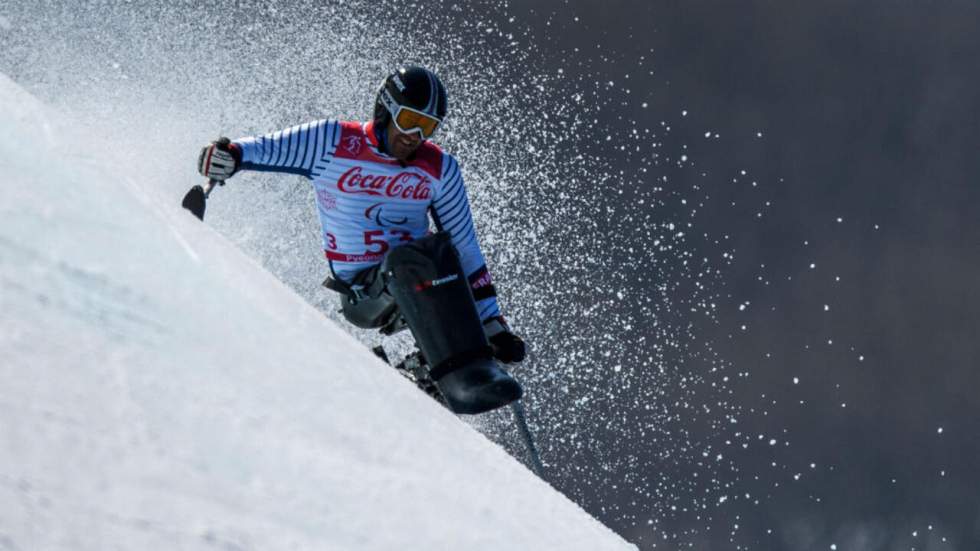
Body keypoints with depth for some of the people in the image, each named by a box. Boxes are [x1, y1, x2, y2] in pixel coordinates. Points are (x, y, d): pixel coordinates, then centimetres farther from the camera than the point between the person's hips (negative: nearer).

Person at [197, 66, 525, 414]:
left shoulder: (440, 170, 5)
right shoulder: (331, 142, -3)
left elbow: (466, 248, 9)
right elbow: (264, 149, -5)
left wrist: (493, 324, 6)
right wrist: (230, 154, -30)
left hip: (418, 282, 3)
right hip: (362, 294, -3)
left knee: (439, 248, -31)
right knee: (408, 258, -35)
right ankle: (462, 373, -40)